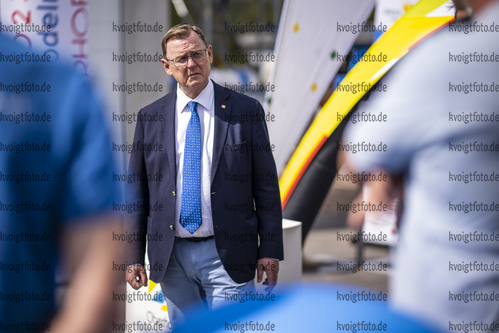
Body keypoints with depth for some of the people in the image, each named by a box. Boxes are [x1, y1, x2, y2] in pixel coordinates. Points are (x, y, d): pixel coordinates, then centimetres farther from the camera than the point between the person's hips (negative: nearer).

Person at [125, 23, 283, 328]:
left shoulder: (245, 111, 0)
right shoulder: (149, 118, 6)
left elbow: (266, 185, 0)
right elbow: (137, 189, 8)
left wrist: (270, 250, -4)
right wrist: (134, 256, 4)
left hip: (227, 255, -2)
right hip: (171, 256, 3)